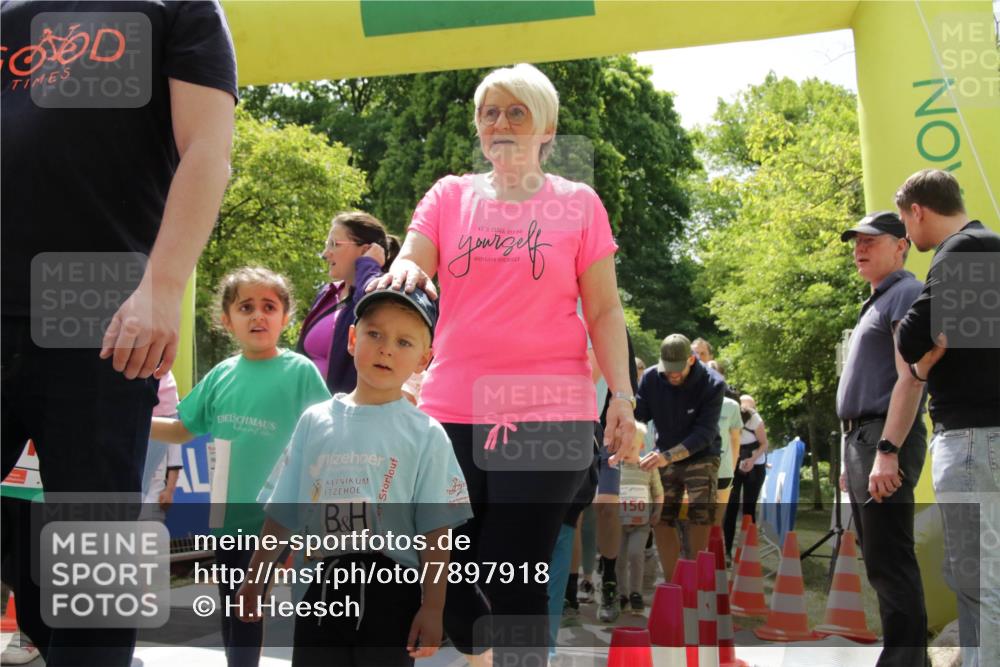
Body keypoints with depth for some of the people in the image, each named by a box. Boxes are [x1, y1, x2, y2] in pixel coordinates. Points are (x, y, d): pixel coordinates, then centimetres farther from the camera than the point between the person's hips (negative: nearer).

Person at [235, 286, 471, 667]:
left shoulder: (425, 434, -3)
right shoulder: (315, 422, 6)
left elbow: (435, 531, -5)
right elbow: (283, 513, 12)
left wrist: (432, 607, -9)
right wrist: (255, 578, 14)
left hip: (390, 593, -3)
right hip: (319, 592, 3)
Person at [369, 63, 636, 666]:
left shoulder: (578, 203, 7)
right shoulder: (450, 196, 12)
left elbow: (604, 310, 6)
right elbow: (407, 271, 2)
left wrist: (622, 395, -4)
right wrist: (404, 272, -22)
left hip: (549, 414, -2)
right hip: (452, 412, 3)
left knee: (514, 580, -5)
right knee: (445, 577, 5)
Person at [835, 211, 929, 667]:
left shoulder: (906, 294, -6)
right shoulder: (875, 303, 23)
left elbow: (909, 378, -17)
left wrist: (887, 450, -24)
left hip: (886, 438, -10)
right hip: (860, 438, 10)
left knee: (889, 561, -12)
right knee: (879, 560, 14)